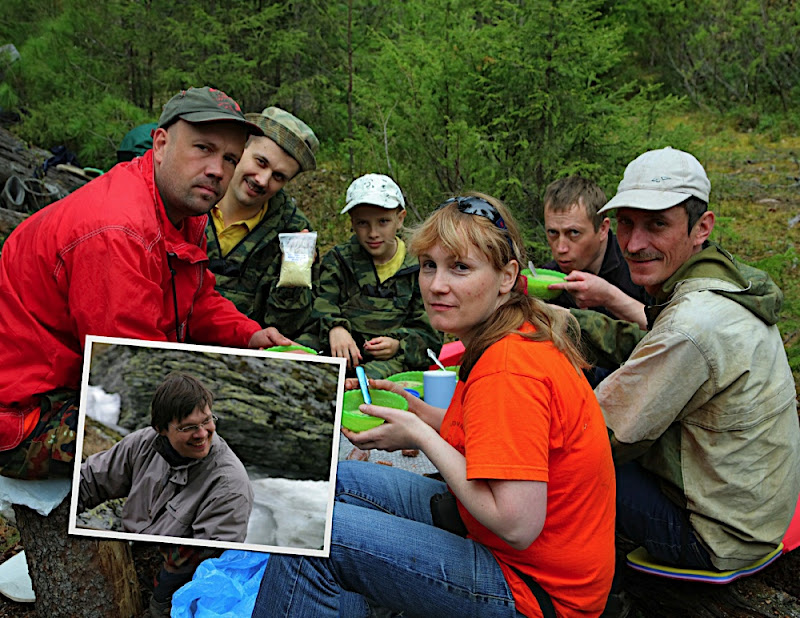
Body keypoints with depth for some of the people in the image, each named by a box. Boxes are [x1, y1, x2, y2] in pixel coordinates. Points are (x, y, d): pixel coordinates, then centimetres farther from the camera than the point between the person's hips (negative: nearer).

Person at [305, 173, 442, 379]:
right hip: (337, 353, 1)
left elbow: (429, 333, 9)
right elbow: (321, 303, 2)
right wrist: (334, 327, -21)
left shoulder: (419, 268, 10)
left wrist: (398, 345, -12)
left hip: (391, 360, -1)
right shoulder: (338, 259, 16)